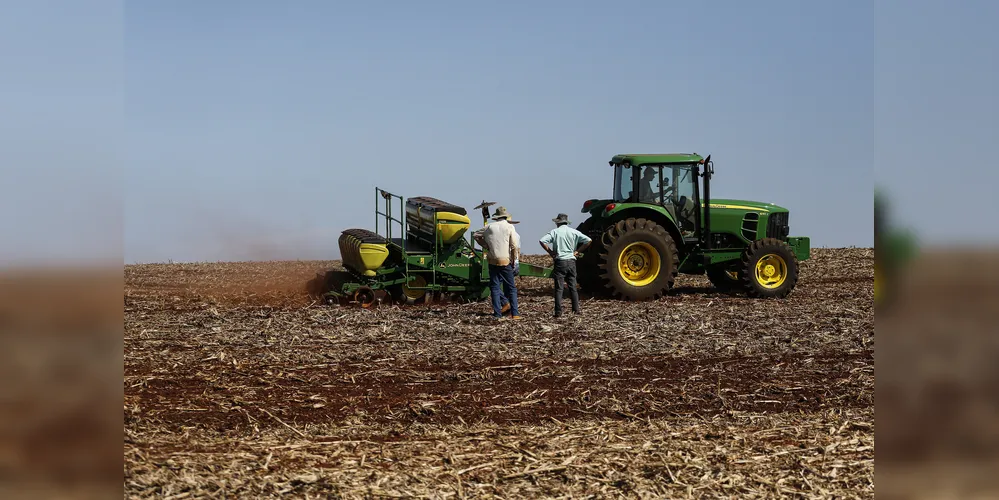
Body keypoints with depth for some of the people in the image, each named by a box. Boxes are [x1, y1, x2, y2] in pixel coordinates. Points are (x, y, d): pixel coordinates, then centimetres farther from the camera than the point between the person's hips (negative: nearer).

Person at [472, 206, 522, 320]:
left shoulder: (490, 227, 4)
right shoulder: (509, 227, -4)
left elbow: (476, 235, 13)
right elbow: (514, 246, -8)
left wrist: (486, 246, 13)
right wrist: (513, 260, 2)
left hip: (492, 261, 2)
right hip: (505, 261, -2)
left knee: (495, 287, 6)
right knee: (511, 288, 7)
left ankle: (497, 314, 2)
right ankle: (515, 313, 4)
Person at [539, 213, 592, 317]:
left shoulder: (554, 232, -2)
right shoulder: (573, 232, 4)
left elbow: (542, 241, -15)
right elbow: (588, 240, -1)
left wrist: (550, 252, -5)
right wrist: (577, 251, 4)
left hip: (559, 262, -2)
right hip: (571, 261, 3)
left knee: (559, 288, 0)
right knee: (573, 286, 12)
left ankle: (558, 312, -3)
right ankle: (576, 309, 12)